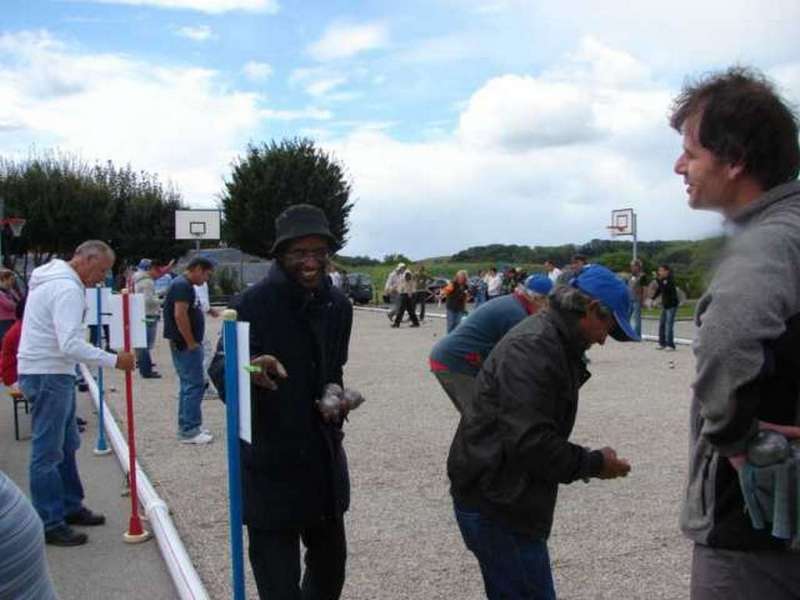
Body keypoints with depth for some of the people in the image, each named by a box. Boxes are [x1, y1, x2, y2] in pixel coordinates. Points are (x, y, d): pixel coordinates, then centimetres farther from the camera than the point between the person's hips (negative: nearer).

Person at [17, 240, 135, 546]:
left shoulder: (56, 278, 13)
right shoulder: (67, 289, -20)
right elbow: (71, 345, -29)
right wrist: (114, 360, -25)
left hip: (53, 373, 11)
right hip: (48, 375, -11)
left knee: (66, 445, 18)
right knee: (48, 451, -3)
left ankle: (70, 507, 29)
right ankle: (49, 524, 5)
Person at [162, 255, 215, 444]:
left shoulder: (184, 284, 16)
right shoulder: (183, 285, -16)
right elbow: (180, 316, -24)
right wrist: (191, 343, -19)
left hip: (186, 345, 11)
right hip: (186, 345, -11)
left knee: (188, 385, 15)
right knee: (194, 385, -7)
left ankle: (186, 427, 22)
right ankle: (189, 431, -4)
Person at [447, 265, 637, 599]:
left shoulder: (553, 341, 14)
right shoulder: (533, 347, -20)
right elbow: (530, 442, -26)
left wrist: (585, 461, 10)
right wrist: (594, 464, -14)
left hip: (505, 499, 10)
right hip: (494, 505, -10)